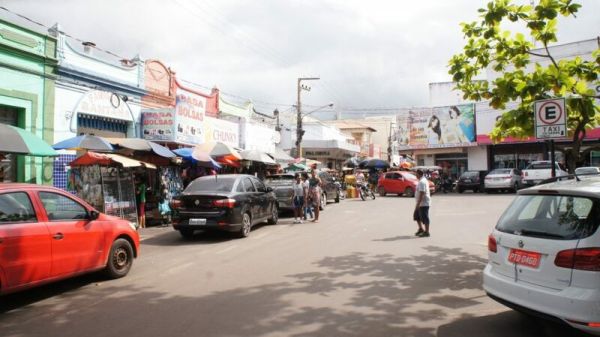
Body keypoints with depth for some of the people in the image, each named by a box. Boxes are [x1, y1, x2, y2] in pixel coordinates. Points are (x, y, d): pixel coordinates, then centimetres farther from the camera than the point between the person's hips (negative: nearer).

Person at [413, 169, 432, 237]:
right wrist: (418, 204, 24)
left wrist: (418, 204, -24)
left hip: (423, 203, -11)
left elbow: (421, 194, -25)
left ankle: (426, 232, 4)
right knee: (416, 216, 17)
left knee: (424, 218, -3)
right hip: (421, 203, 11)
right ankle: (421, 229, 26)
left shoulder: (422, 182, -20)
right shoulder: (423, 180, 14)